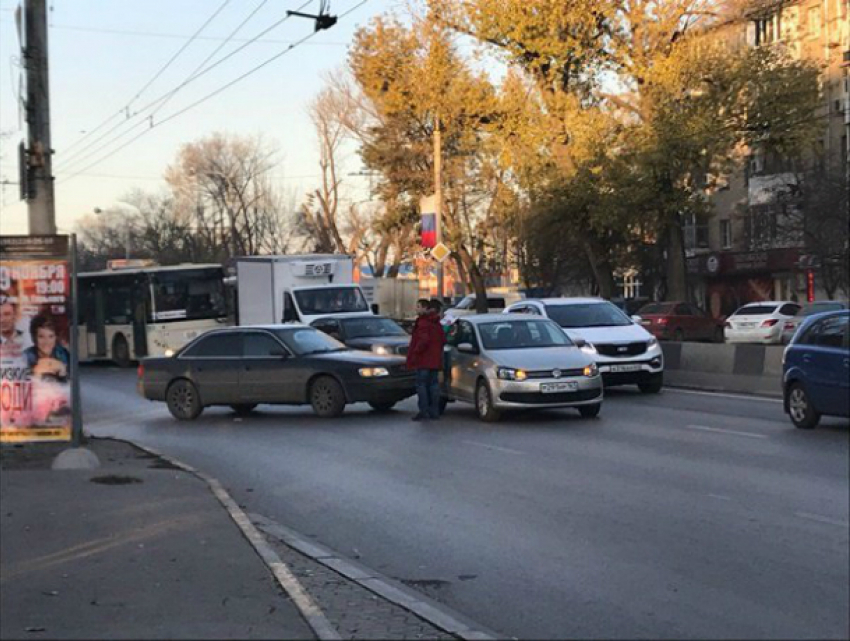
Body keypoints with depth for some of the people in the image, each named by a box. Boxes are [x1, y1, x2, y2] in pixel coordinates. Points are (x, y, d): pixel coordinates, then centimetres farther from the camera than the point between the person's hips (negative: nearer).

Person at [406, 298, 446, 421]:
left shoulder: (423, 322, -12)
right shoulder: (436, 323, 15)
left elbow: (423, 340, -22)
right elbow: (443, 340, 15)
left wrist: (415, 353, -16)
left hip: (423, 360, -8)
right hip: (435, 360, 8)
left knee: (421, 384, -5)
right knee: (434, 384, 10)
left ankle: (424, 411, -8)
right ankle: (434, 411, 12)